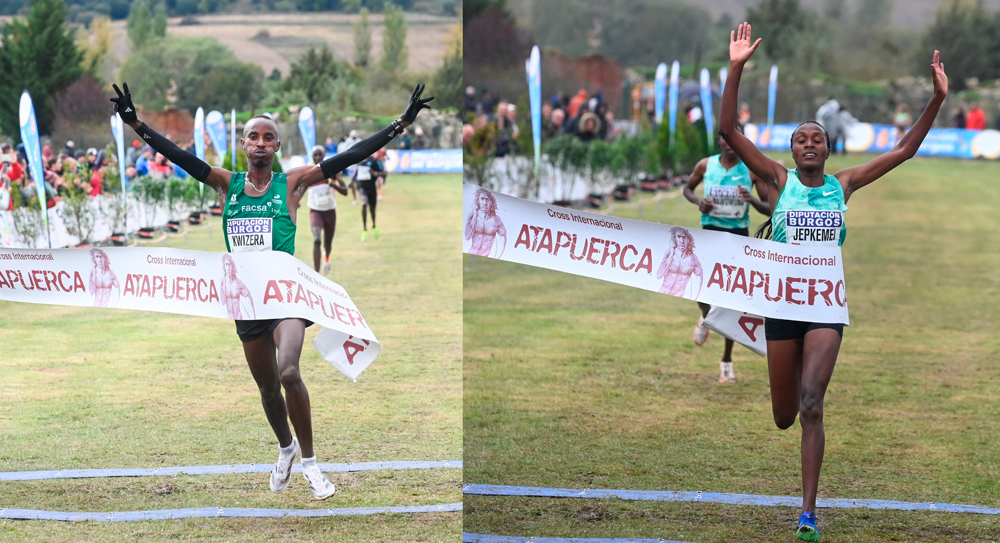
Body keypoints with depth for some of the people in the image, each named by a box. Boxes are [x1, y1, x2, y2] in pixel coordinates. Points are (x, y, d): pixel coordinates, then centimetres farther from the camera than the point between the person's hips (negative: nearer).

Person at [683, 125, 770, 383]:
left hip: (738, 236, 0)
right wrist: (698, 201, -4)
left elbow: (770, 209, -1)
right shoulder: (706, 165, 0)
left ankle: (727, 360, 16)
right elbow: (687, 188, 18)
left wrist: (752, 200, -22)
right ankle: (706, 318, 21)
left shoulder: (753, 169, -4)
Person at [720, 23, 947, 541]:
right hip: (782, 301, 0)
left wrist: (937, 99, 1)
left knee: (811, 406, -16)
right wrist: (736, 69, -17)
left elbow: (903, 150, 10)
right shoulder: (778, 180, 1)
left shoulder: (842, 184, 5)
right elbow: (729, 131, -8)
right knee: (784, 416, 10)